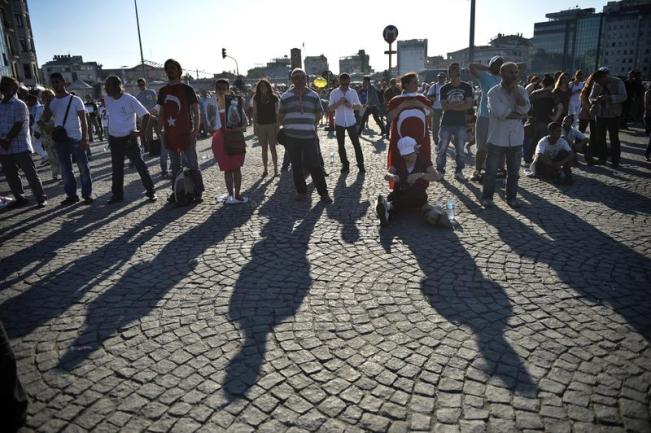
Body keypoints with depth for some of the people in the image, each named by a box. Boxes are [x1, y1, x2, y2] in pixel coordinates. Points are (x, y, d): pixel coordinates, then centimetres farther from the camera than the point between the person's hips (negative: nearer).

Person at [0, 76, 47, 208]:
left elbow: (18, 125, -12)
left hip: (20, 147, -6)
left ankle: (41, 198, 3)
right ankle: (20, 198, 19)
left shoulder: (19, 105, -5)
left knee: (31, 174, -3)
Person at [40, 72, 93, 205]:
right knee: (65, 169, 9)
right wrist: (47, 104, -8)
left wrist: (84, 139, -14)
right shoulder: (51, 101, 10)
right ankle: (71, 195, 17)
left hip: (75, 139, -5)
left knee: (83, 167, -2)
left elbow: (83, 121, -6)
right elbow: (44, 120, 3)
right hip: (60, 140, 5)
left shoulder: (75, 100, -3)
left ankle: (87, 194, 5)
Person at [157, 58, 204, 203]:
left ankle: (198, 191, 5)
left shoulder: (187, 89, -1)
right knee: (175, 165, 12)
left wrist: (195, 130, -13)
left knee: (192, 164, -2)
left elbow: (196, 111, -4)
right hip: (169, 134, 5)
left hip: (186, 133, -5)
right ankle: (176, 191, 20)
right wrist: (160, 130, 10)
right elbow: (162, 112, 18)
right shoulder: (163, 91, 12)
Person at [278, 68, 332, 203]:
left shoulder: (313, 95, 6)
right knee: (296, 166, 9)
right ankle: (300, 192, 22)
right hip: (291, 137, 1)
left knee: (314, 165, -2)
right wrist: (281, 130, 6)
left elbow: (319, 113, 13)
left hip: (309, 136, -1)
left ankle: (323, 193, 8)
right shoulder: (285, 97, 5)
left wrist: (312, 125, 4)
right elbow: (280, 115, 12)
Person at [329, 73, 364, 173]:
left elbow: (359, 106, 3)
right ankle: (345, 164, 19)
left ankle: (360, 164, 11)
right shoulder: (334, 93, -3)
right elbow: (330, 108, -5)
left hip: (351, 122, 0)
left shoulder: (353, 92, 0)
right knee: (341, 145, 7)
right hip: (339, 123, 0)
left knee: (356, 144, 2)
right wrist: (338, 103, -21)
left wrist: (352, 106, -18)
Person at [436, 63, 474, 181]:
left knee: (460, 149, 5)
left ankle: (459, 171, 15)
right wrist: (459, 104, -14)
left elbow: (469, 105, -8)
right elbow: (444, 107, -6)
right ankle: (440, 170, 13)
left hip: (461, 123, 0)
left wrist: (451, 106, -12)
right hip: (446, 123, 0)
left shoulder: (466, 87, 2)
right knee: (442, 148, 2)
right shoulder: (444, 89, 3)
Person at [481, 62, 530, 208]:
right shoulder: (494, 92, -8)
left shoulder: (521, 91, 5)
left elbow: (524, 109, -13)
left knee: (514, 171, 11)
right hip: (497, 138, -3)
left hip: (516, 139, 4)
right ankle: (487, 197, 18)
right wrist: (520, 116, -11)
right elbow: (501, 113, -20)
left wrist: (515, 89, -12)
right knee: (491, 170, 4)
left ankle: (511, 197, 25)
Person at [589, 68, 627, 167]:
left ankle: (615, 160, 11)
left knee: (614, 138, 2)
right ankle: (602, 158, 19)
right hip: (600, 115, 3)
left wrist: (608, 97, -28)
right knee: (599, 137, 6)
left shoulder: (618, 82, -8)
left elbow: (623, 96, -15)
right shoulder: (596, 84, 2)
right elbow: (590, 97, 4)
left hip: (614, 115, -3)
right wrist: (595, 100, -20)